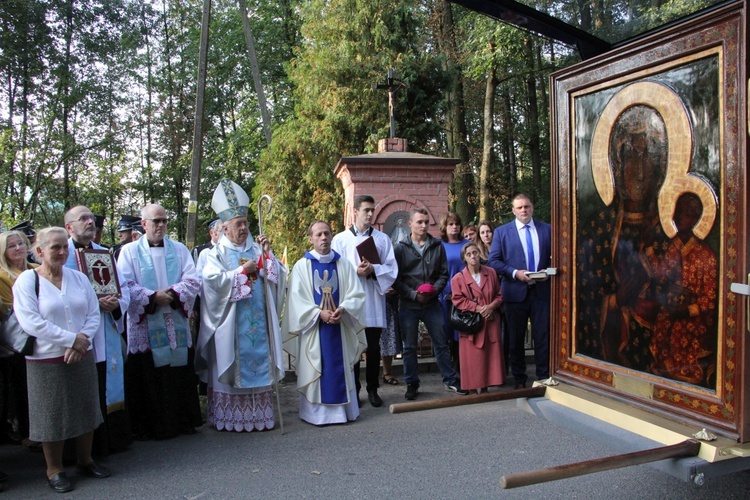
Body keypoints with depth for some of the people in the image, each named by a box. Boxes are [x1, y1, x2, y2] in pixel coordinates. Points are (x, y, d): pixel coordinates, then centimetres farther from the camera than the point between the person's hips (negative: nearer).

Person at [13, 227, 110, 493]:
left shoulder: (78, 278, 5)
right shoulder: (27, 281, -7)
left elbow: (94, 314, 3)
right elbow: (31, 322, -16)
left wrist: (80, 343, -13)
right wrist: (72, 338, -16)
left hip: (82, 357, 4)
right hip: (46, 361, -4)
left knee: (85, 410, 12)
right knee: (52, 416, 7)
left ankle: (85, 460, 30)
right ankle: (54, 470, 25)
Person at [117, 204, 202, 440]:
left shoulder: (180, 250, 11)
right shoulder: (130, 251, 5)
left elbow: (193, 281, 2)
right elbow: (125, 286, -5)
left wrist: (172, 293, -14)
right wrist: (152, 297, -15)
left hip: (177, 325, 2)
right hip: (145, 327, -2)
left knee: (180, 375, 6)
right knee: (147, 377, 2)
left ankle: (183, 420, 18)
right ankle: (147, 426, 13)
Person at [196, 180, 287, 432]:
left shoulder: (257, 249, 11)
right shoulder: (216, 254, 4)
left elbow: (279, 276, 5)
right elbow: (213, 280, -13)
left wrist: (267, 254, -8)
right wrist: (243, 271, -11)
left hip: (259, 321, 3)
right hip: (231, 324, -3)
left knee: (259, 363, 4)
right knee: (231, 369, -2)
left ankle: (259, 414, 12)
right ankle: (230, 418, 7)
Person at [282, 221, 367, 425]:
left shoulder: (344, 264, 8)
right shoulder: (302, 266, 3)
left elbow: (356, 294, 3)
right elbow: (296, 298, -4)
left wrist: (342, 310, -15)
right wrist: (319, 313, -16)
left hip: (340, 327, 2)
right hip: (313, 328, -2)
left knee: (340, 369, 5)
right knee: (315, 369, 1)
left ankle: (341, 409, 14)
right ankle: (316, 412, 10)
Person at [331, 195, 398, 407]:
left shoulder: (382, 239, 9)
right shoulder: (340, 239, 4)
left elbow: (391, 268, 3)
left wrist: (372, 269, -14)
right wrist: (355, 271, -17)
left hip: (374, 302, 1)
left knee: (373, 348, 7)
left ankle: (372, 389, 20)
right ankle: (353, 391, 17)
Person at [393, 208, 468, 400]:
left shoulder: (437, 246, 4)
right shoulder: (401, 249, -2)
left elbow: (444, 274, 6)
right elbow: (395, 278, -4)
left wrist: (434, 291, -11)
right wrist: (413, 294, -13)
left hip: (432, 304, 1)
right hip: (408, 305, -1)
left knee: (441, 344, 9)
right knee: (409, 347, 8)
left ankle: (451, 380, 23)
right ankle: (412, 384, 21)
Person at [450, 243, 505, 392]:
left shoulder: (491, 273, 6)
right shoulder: (458, 278, -4)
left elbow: (499, 295, 9)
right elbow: (458, 300, -8)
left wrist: (491, 306, -10)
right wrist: (477, 308, -15)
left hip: (491, 323, 3)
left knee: (490, 356, 5)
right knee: (472, 359, 0)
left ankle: (484, 387, 16)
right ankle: (472, 389, 10)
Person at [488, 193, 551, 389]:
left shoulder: (547, 229, 8)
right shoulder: (502, 232, 4)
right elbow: (494, 261, -1)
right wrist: (515, 273, -13)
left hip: (541, 290, 1)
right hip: (515, 292, 0)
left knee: (543, 336, 3)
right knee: (516, 339, 8)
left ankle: (544, 378, 16)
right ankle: (519, 380, 21)